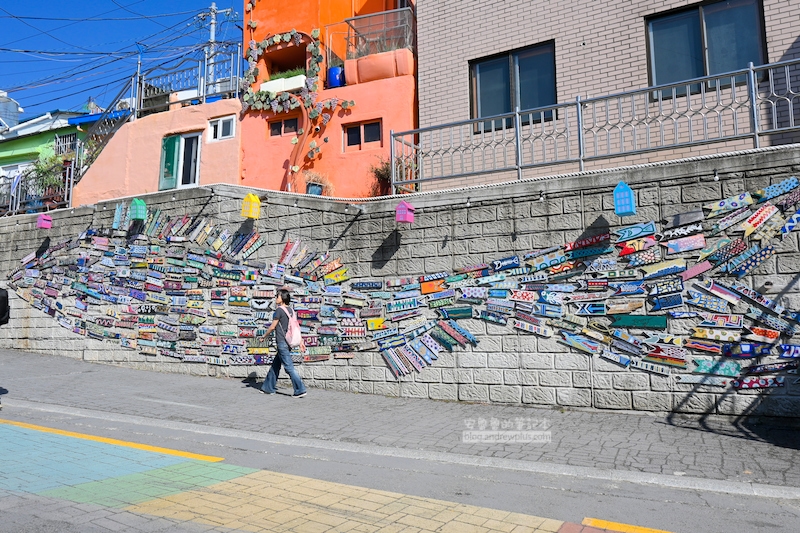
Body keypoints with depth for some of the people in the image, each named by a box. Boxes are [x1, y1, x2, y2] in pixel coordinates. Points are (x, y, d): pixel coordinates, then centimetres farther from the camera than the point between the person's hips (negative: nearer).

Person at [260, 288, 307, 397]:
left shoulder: (279, 310, -12)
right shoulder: (291, 310, 11)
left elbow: (272, 327, -8)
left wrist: (264, 336, 7)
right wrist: (300, 342, 14)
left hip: (282, 342, -9)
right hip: (288, 341, 9)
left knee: (289, 367, -9)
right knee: (275, 365, 18)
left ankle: (300, 389, -12)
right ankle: (268, 388, 27)